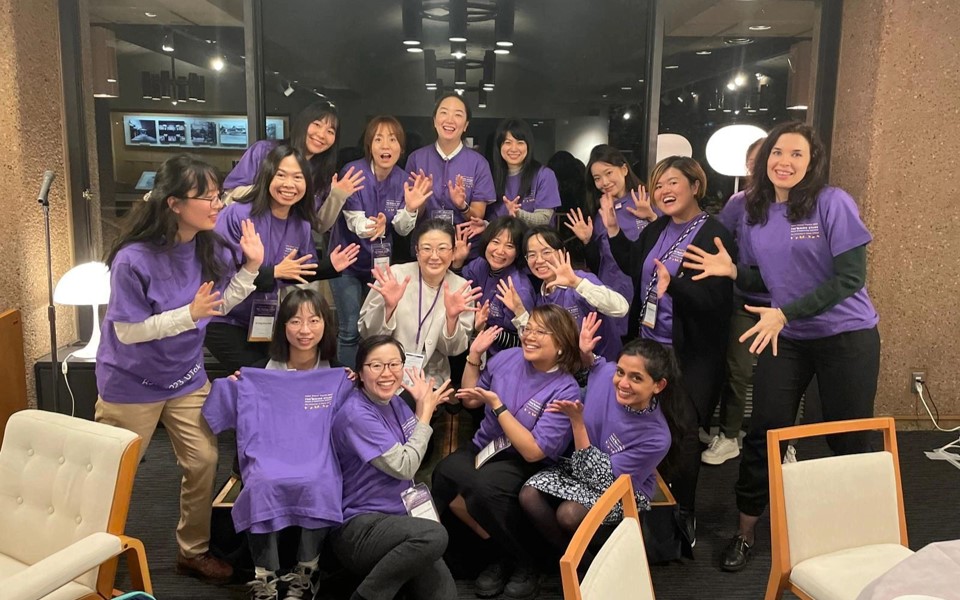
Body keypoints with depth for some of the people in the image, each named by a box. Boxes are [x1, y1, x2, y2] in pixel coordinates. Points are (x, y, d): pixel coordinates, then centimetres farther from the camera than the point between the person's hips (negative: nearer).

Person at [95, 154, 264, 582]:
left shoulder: (209, 248, -8)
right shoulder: (134, 259, -26)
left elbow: (220, 306, 1)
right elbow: (127, 332, -23)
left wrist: (251, 266, -10)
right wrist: (190, 313, -31)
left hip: (188, 378, 5)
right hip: (131, 384, -5)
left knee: (204, 463, 8)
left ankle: (194, 551, 29)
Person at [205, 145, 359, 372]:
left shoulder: (302, 226, 0)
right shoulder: (237, 215, -18)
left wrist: (328, 267, -5)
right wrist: (274, 272, -28)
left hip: (273, 323, 6)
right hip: (226, 322, -5)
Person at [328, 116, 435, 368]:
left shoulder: (404, 181, -6)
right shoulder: (353, 172, -17)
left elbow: (402, 230, -8)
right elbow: (354, 222, -22)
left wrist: (411, 208, -29)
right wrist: (367, 227, -45)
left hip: (380, 262, 4)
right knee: (351, 331, -5)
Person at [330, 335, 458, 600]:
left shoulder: (394, 402, 7)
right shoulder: (356, 415, -18)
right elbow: (403, 467, -17)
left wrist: (424, 406, 9)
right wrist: (425, 413, -7)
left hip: (396, 518, 7)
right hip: (358, 527, -6)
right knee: (434, 536, -33)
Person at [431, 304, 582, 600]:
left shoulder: (565, 391, -16)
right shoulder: (508, 357, -3)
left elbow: (533, 452, -21)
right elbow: (470, 400, 13)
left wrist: (497, 404, -21)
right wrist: (474, 356, 0)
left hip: (525, 463, -5)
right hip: (484, 447, 5)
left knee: (484, 488, -35)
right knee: (445, 474, -26)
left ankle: (525, 561, -5)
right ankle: (503, 547, -4)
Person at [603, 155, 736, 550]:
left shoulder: (714, 235, -14)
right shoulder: (656, 229, 9)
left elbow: (716, 300, -21)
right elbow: (633, 267, 23)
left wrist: (673, 285, -35)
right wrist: (612, 229, 14)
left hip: (690, 355, -7)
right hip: (648, 345, 7)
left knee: (682, 433, 2)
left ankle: (683, 515, 22)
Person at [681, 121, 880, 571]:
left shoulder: (833, 203, -14)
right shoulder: (754, 211, 1)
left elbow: (850, 277, -19)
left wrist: (785, 313, -27)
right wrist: (732, 270, -13)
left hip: (846, 336, -4)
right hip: (786, 338, 4)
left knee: (847, 442, 7)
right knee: (762, 432, 3)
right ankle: (746, 531, 20)